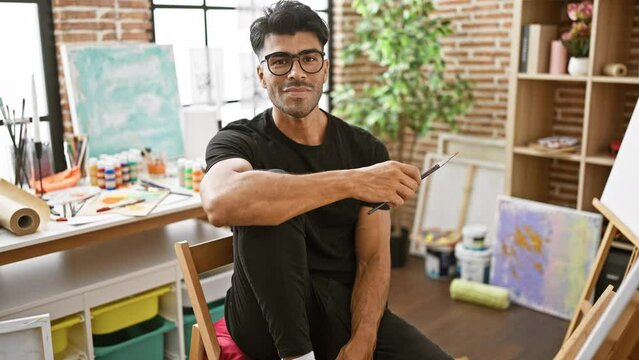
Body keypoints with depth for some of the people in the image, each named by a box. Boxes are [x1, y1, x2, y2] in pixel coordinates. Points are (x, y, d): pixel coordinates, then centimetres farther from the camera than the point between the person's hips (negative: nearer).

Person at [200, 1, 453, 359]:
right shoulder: (239, 141, -7)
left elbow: (374, 258, -3)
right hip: (270, 319, -1)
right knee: (269, 196, -29)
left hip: (345, 311, 2)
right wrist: (353, 182, -36)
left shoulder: (366, 149, 3)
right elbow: (221, 203, -33)